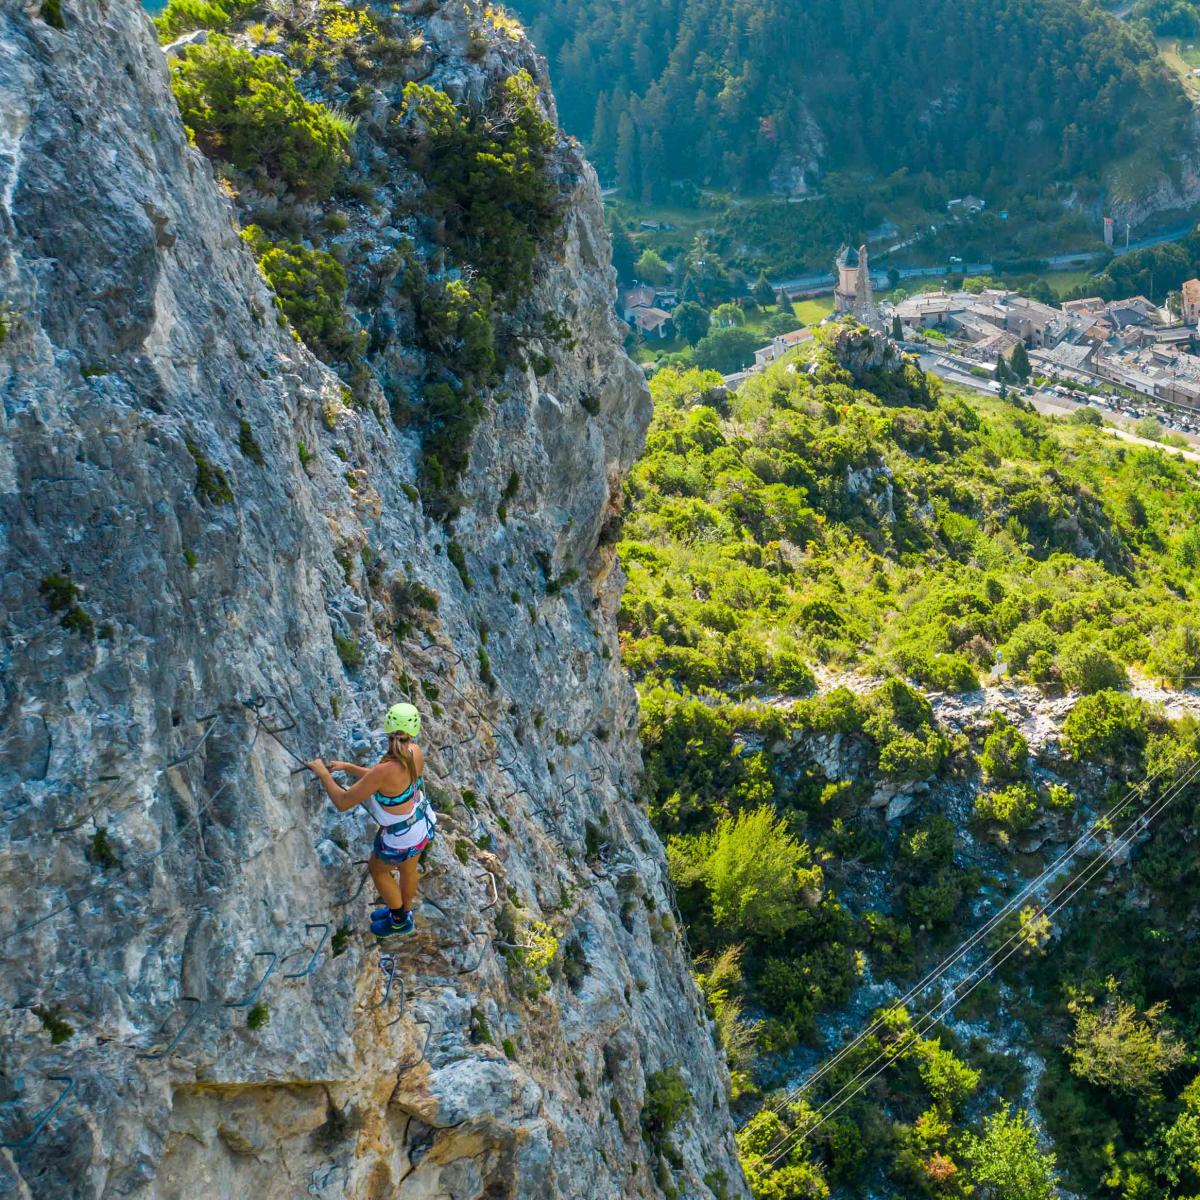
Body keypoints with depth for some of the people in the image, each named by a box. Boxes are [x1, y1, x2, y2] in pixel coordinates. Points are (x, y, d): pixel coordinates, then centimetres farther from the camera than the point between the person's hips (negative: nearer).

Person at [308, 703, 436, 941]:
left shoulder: (384, 770, -39)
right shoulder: (415, 752, -18)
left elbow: (342, 803, -28)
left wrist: (322, 773, -15)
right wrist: (347, 767, 4)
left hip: (402, 836, -6)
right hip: (421, 822, 6)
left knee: (377, 869, 25)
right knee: (408, 870, 31)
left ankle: (400, 922, 45)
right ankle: (402, 914, 58)